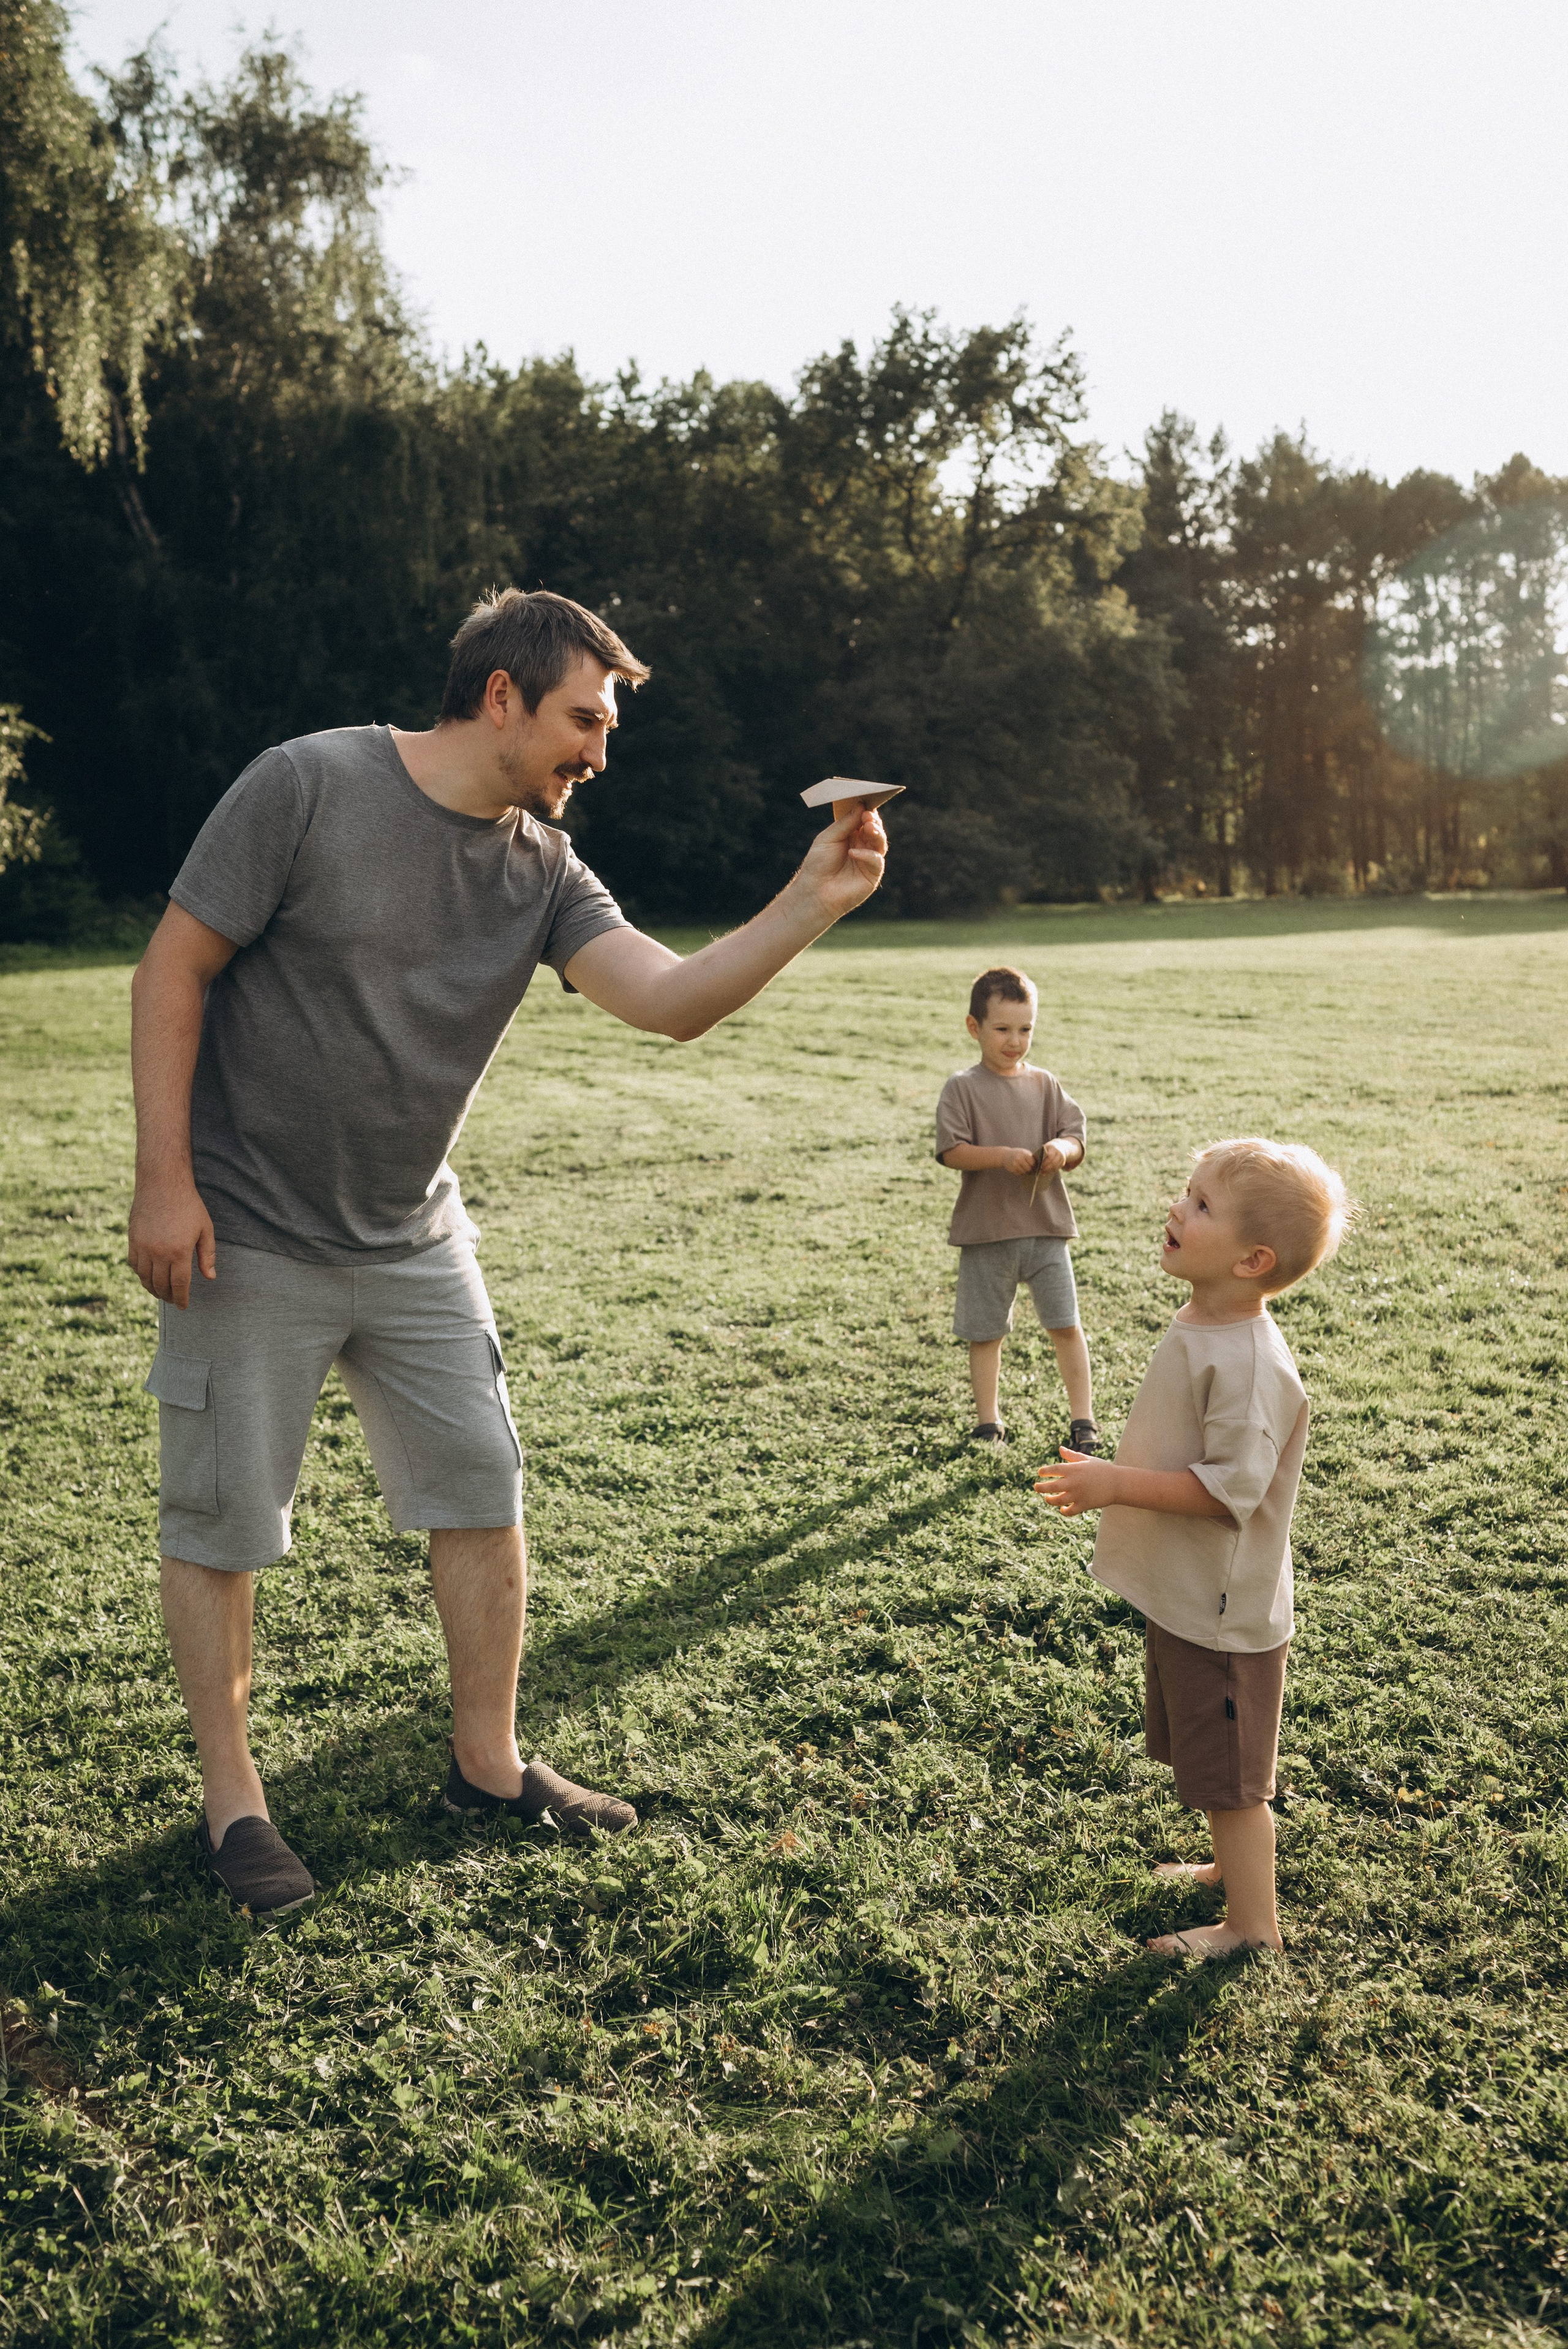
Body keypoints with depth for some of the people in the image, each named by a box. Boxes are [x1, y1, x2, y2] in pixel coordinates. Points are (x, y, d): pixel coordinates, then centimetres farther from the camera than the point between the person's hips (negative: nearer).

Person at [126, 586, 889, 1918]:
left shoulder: (543, 870, 0)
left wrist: (811, 907, -26)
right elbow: (174, 971, -12)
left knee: (483, 1494, 9)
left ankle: (489, 1766, 27)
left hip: (413, 1243, 6)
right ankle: (231, 1797, 25)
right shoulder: (309, 786, -14)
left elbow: (671, 1000, -13)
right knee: (222, 1521, 6)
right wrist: (164, 1180, -16)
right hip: (246, 1240, -5)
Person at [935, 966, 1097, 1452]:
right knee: (985, 1333, 8)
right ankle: (988, 1423, 22)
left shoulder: (1044, 1085, 6)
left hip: (1046, 1228, 2)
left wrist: (1062, 1148, -18)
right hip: (986, 1233, -2)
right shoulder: (962, 1088, -4)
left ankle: (1082, 1419, 14)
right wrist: (1003, 1156, -24)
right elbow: (951, 1151, -12)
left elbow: (1077, 1140, 5)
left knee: (1066, 1324, 3)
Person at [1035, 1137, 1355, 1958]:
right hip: (1182, 1592, 10)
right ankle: (1235, 1865, 46)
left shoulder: (1248, 1362, -28)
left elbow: (1232, 1488, -29)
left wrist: (1118, 1485, -27)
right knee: (1206, 1758, 26)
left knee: (1228, 1771, 6)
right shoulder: (1198, 1326, 3)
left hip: (1221, 1607, -9)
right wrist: (1111, 1477, 9)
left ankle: (1253, 1927, 23)